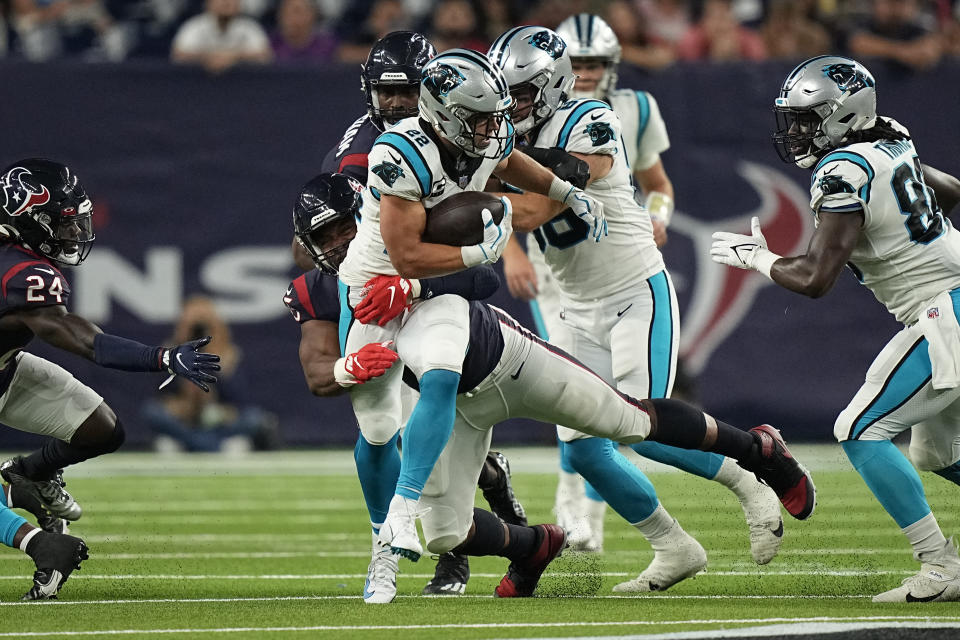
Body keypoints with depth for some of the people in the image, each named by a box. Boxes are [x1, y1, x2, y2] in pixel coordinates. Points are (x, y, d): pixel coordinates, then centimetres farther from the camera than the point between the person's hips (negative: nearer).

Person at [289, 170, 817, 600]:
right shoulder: (319, 296, -8)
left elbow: (480, 274, -27)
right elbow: (317, 374, -19)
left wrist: (410, 285, -42)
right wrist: (352, 367, -42)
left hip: (507, 358, -3)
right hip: (455, 404, 3)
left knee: (632, 420, 0)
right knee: (444, 534, -5)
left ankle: (758, 449, 20)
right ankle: (531, 546, 27)